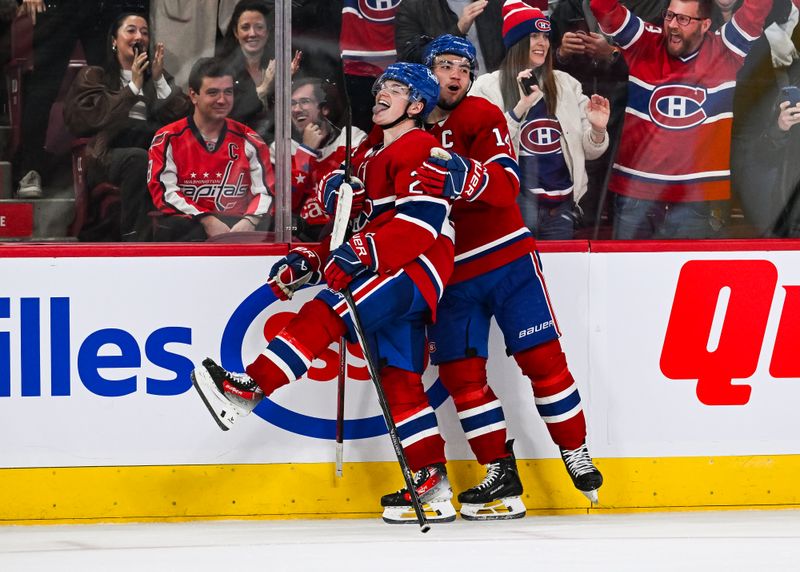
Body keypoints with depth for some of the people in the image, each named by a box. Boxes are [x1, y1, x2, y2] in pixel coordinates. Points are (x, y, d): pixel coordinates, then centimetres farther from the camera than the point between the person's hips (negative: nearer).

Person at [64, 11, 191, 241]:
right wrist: (133, 87, -1)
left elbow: (179, 114, 12)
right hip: (110, 153, -3)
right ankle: (135, 237, -38)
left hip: (154, 148, 3)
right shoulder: (94, 76, 20)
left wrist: (159, 80, 4)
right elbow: (94, 116, -1)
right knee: (138, 158, -38)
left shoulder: (157, 77, 29)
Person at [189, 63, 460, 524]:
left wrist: (364, 253, -28)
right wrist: (313, 260, 11)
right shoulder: (370, 154, 25)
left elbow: (423, 220, -20)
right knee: (399, 383, 6)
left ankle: (249, 388, -33)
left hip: (414, 269, -10)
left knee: (328, 311, -24)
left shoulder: (421, 149, -6)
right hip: (392, 278, 10)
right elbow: (355, 226, 26)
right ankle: (433, 486, 6)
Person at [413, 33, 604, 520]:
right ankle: (502, 476, 5)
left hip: (506, 258, -4)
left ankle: (577, 454, 9)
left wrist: (467, 176, -41)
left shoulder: (481, 116, -6)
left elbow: (507, 183, -21)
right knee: (459, 371, -1)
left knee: (541, 355, -5)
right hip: (450, 273, 4)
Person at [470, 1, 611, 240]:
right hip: (513, 207, -4)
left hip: (560, 208, 4)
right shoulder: (488, 86, -1)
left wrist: (598, 131, -10)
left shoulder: (567, 84, 11)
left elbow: (589, 151, 13)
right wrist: (521, 107, -20)